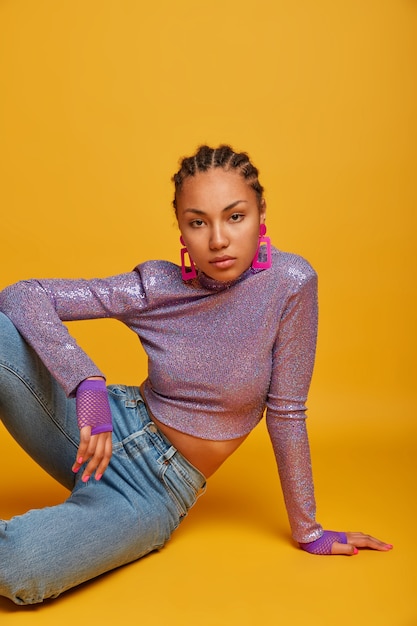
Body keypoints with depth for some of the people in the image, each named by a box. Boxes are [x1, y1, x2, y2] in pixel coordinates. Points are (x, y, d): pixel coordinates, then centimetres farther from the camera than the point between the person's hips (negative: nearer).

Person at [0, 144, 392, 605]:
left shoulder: (289, 282, -16)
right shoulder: (156, 287, -11)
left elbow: (285, 412, -7)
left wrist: (308, 533, 1)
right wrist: (89, 385, -30)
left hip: (156, 487, -1)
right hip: (105, 427, 2)